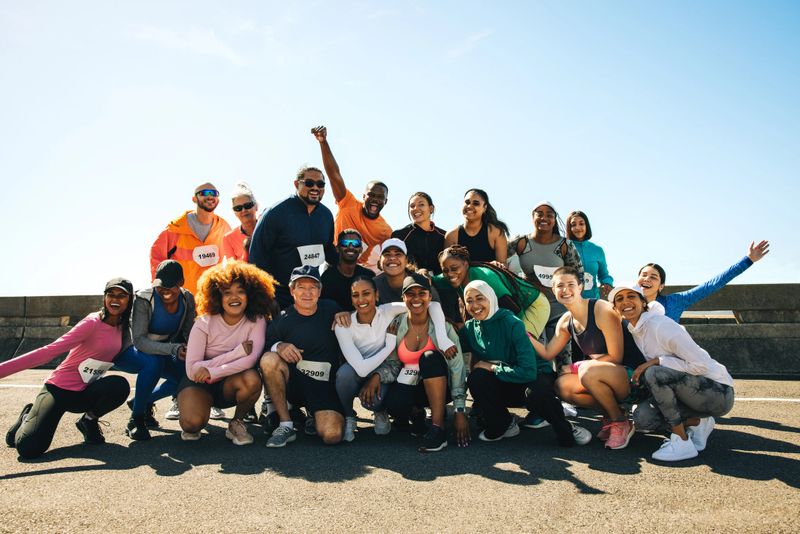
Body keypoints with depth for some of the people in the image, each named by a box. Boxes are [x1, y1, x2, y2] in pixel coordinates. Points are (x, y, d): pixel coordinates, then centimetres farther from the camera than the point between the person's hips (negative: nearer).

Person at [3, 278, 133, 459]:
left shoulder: (123, 328, 2)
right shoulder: (92, 323, -18)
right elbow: (50, 351, -23)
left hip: (85, 394, 5)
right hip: (59, 389, -5)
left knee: (120, 385, -28)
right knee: (29, 448, -23)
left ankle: (89, 421, 2)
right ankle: (27, 417, 14)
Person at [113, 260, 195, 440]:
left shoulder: (187, 300, -11)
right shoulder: (144, 299, -27)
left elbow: (188, 334, -6)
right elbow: (138, 340, -33)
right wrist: (173, 349, -45)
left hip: (163, 354, 6)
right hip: (127, 352, -6)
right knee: (154, 361, -36)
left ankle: (145, 402, 12)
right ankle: (136, 419, -16)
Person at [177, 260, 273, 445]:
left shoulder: (256, 321, -13)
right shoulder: (204, 324, -16)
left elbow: (251, 359, -26)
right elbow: (192, 370, -23)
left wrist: (212, 372, -30)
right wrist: (237, 352, -27)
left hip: (229, 385, 1)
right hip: (199, 384, -1)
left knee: (252, 379, -33)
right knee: (193, 422, -31)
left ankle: (236, 423, -4)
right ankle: (193, 427, 10)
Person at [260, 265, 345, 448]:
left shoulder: (330, 309, 1)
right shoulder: (282, 321, -6)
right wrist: (278, 346, -26)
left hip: (325, 385, 1)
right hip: (293, 382, 0)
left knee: (332, 435, -24)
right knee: (269, 359, -31)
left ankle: (315, 417, 16)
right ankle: (286, 425, -16)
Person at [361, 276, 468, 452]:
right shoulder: (396, 325, -4)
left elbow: (457, 368, -16)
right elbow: (392, 364, -1)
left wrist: (460, 412, -21)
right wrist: (376, 376, -24)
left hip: (439, 386, -1)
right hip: (409, 386, 1)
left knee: (430, 356, -32)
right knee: (394, 404, -33)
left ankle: (438, 427, -28)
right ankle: (416, 414, 5)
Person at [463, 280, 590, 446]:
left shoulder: (512, 323, -23)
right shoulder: (469, 328, -7)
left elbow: (529, 371, -29)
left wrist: (492, 367, -22)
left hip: (535, 376, -4)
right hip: (506, 386, 4)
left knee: (536, 394, -38)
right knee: (476, 378, -25)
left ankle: (565, 429, -6)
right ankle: (504, 424, -1)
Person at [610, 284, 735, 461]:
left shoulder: (661, 326, -20)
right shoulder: (634, 331, 5)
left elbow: (701, 365, -23)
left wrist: (655, 361, -23)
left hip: (718, 393, -7)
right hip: (691, 389, 8)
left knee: (653, 374, -31)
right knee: (642, 417, -13)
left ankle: (682, 442, -16)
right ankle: (698, 423, 11)